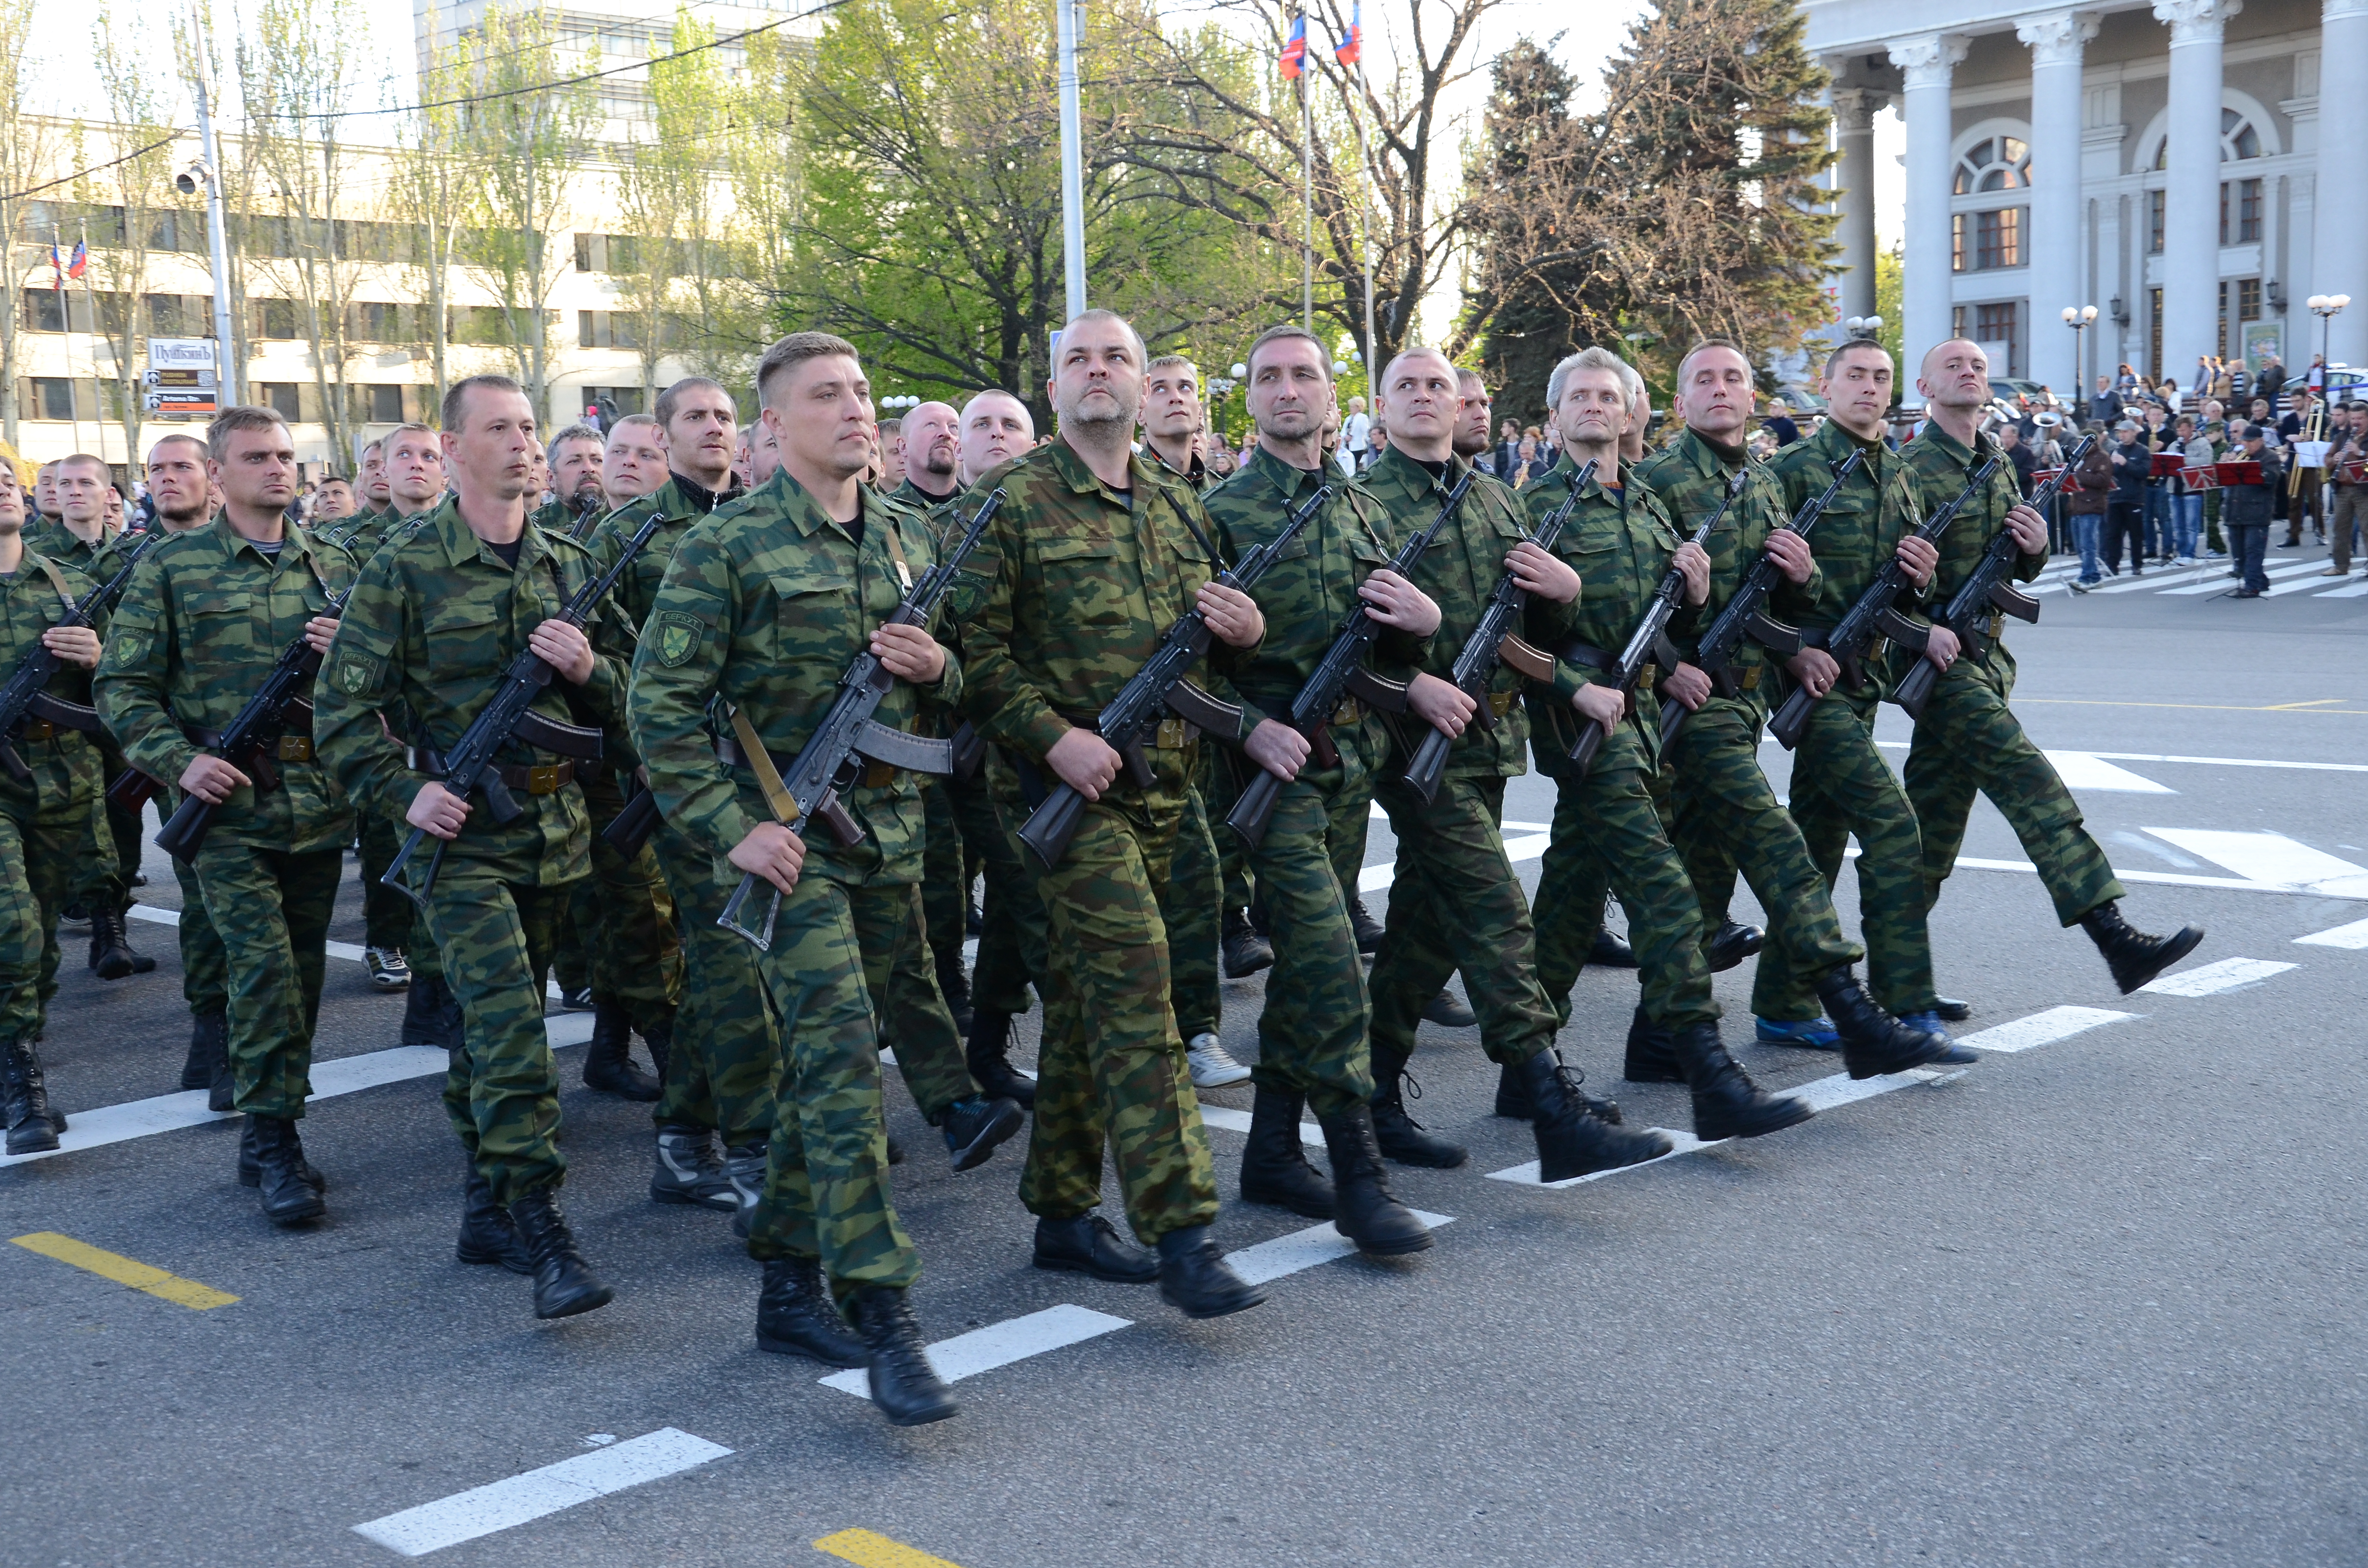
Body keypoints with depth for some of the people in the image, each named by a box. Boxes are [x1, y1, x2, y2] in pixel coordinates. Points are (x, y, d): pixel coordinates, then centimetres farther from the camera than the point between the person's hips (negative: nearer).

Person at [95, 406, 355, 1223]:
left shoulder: (334, 566, 12)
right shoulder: (172, 566, 1)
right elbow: (123, 686, 1)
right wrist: (179, 759, -13)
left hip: (320, 806, 4)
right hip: (229, 803, -4)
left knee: (302, 972, 9)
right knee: (263, 963, -14)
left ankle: (269, 1132, 22)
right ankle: (275, 1142, -5)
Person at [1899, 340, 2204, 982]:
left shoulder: (1997, 467, 17)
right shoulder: (1908, 468, -8)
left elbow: (2019, 570, 24)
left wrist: (2036, 547, 1)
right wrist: (1923, 629, -27)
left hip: (1987, 657, 8)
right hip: (1935, 658, -8)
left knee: (1936, 810, 10)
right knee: (2029, 780, -17)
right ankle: (2115, 939, -22)